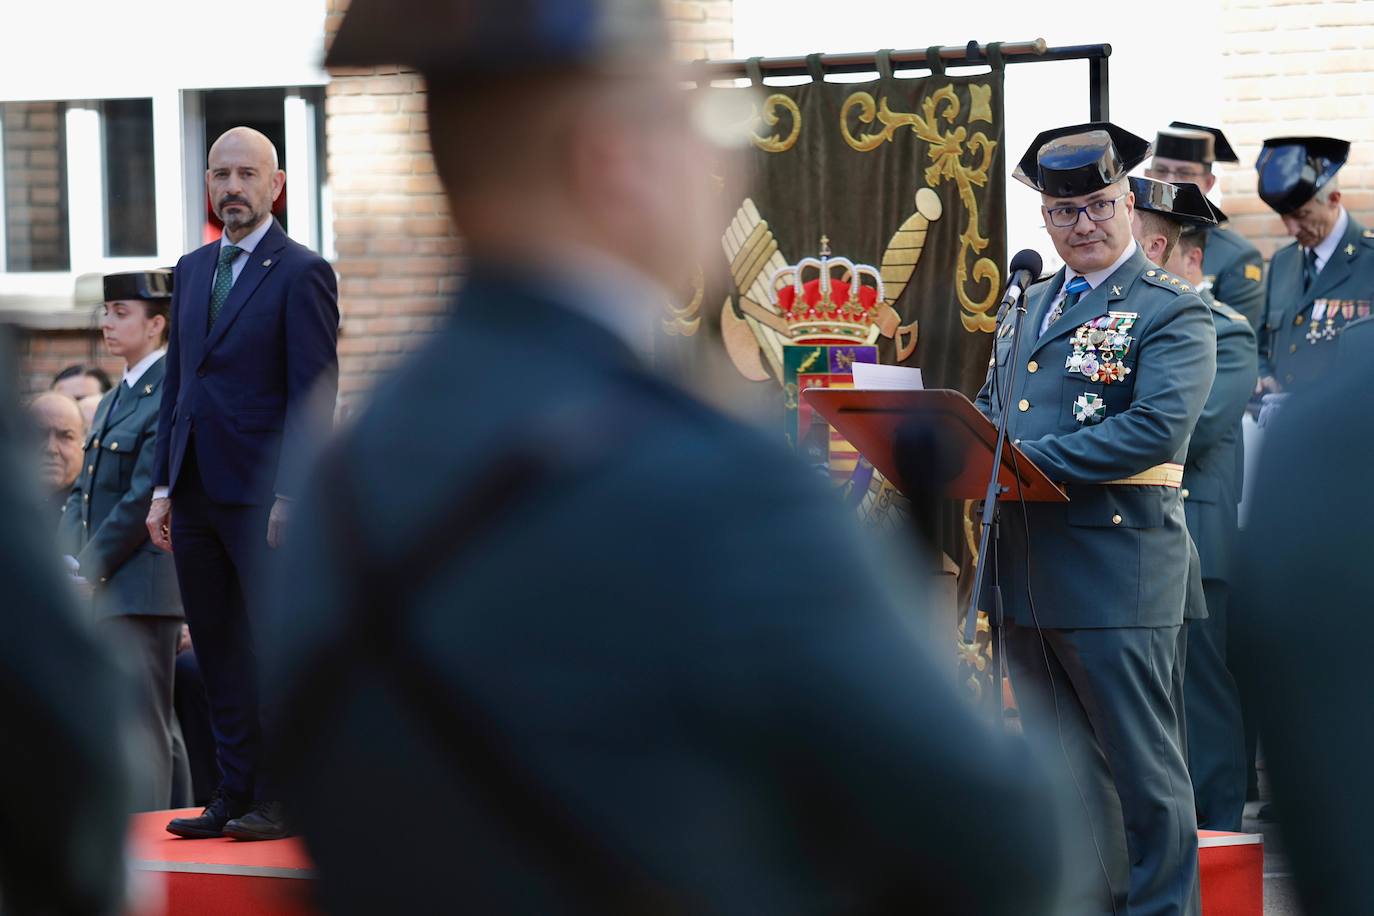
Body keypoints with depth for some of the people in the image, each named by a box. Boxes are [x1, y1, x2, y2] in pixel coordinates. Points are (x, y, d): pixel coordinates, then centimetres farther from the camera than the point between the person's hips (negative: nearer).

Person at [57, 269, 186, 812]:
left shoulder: (170, 396, -12)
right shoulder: (111, 402, 18)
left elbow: (142, 500, -16)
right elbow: (83, 492, 19)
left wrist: (90, 567, -13)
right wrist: (68, 561, 3)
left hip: (141, 590, -9)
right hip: (99, 592, 9)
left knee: (141, 729, -8)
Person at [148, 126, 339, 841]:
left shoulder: (301, 273, -6)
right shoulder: (192, 271, 16)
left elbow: (313, 395, -10)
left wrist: (289, 498, -16)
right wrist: (163, 486, 12)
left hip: (258, 494, -7)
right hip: (197, 492, 7)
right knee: (220, 656, 9)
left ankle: (281, 801, 3)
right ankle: (236, 795, 14)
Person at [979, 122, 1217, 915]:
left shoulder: (1172, 310, -7)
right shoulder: (1032, 306, 18)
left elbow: (1158, 427, -19)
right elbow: (994, 404, 24)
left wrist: (1032, 457, -23)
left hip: (1117, 572, -7)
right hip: (1029, 574, 7)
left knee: (1140, 761, -1)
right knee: (1063, 766, 13)